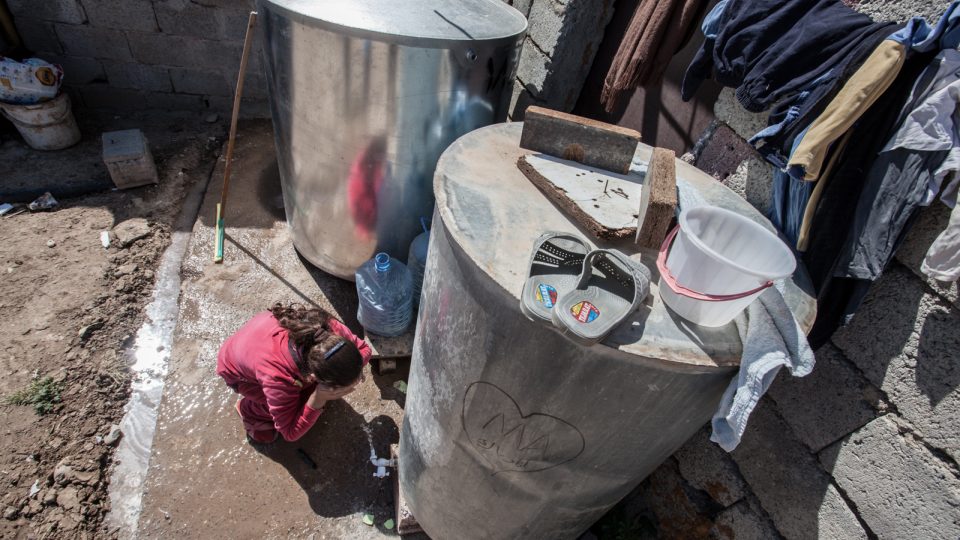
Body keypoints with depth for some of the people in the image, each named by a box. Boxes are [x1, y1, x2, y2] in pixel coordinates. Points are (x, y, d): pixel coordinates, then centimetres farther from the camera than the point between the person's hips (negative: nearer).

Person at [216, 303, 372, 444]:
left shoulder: (327, 329, -38)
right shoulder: (278, 378, -44)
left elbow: (363, 349, -17)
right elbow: (290, 432, -28)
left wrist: (352, 371, -37)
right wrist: (318, 399, -42)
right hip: (237, 369, -4)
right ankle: (251, 412, 10)